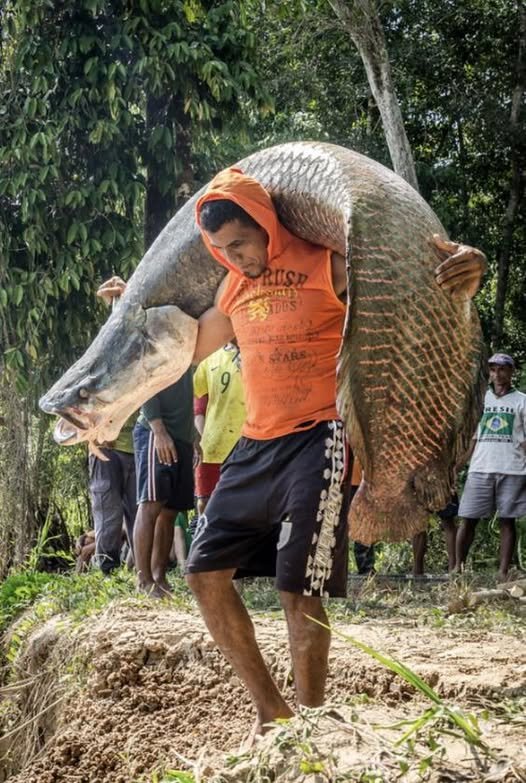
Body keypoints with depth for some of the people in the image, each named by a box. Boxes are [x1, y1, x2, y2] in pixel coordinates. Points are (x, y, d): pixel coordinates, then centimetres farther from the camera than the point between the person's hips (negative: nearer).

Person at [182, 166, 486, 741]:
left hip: (317, 442, -7)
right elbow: (189, 348, 31)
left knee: (298, 593, -10)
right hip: (255, 446, 8)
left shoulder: (328, 267, -8)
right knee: (204, 572, 4)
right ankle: (271, 709, 14)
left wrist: (465, 276, -31)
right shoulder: (233, 288, 13)